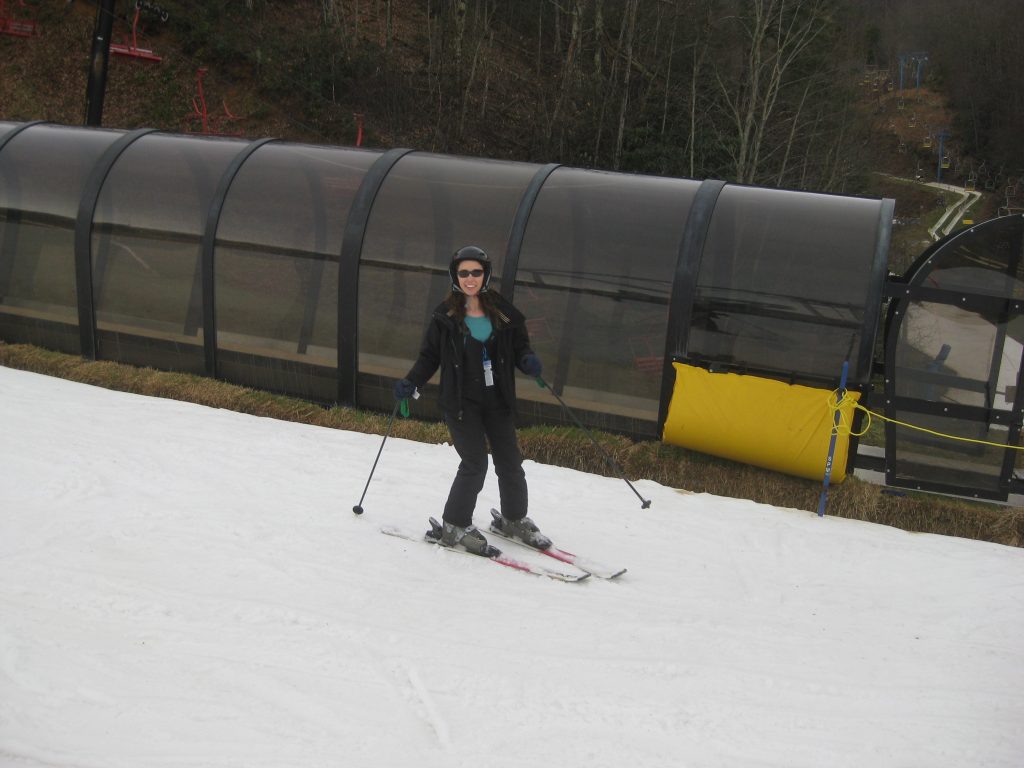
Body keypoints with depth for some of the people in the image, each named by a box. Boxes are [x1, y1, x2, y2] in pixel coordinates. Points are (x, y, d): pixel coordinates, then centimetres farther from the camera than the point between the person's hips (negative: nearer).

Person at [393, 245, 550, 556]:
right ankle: (454, 527, 11)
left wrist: (528, 360, -15)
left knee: (510, 461, 10)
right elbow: (429, 356, 1)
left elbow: (519, 345, 7)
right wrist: (411, 382, -13)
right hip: (461, 402, -3)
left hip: (497, 400, 3)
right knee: (475, 464, -7)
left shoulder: (502, 311, 0)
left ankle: (514, 519, 31)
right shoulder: (445, 316, -4)